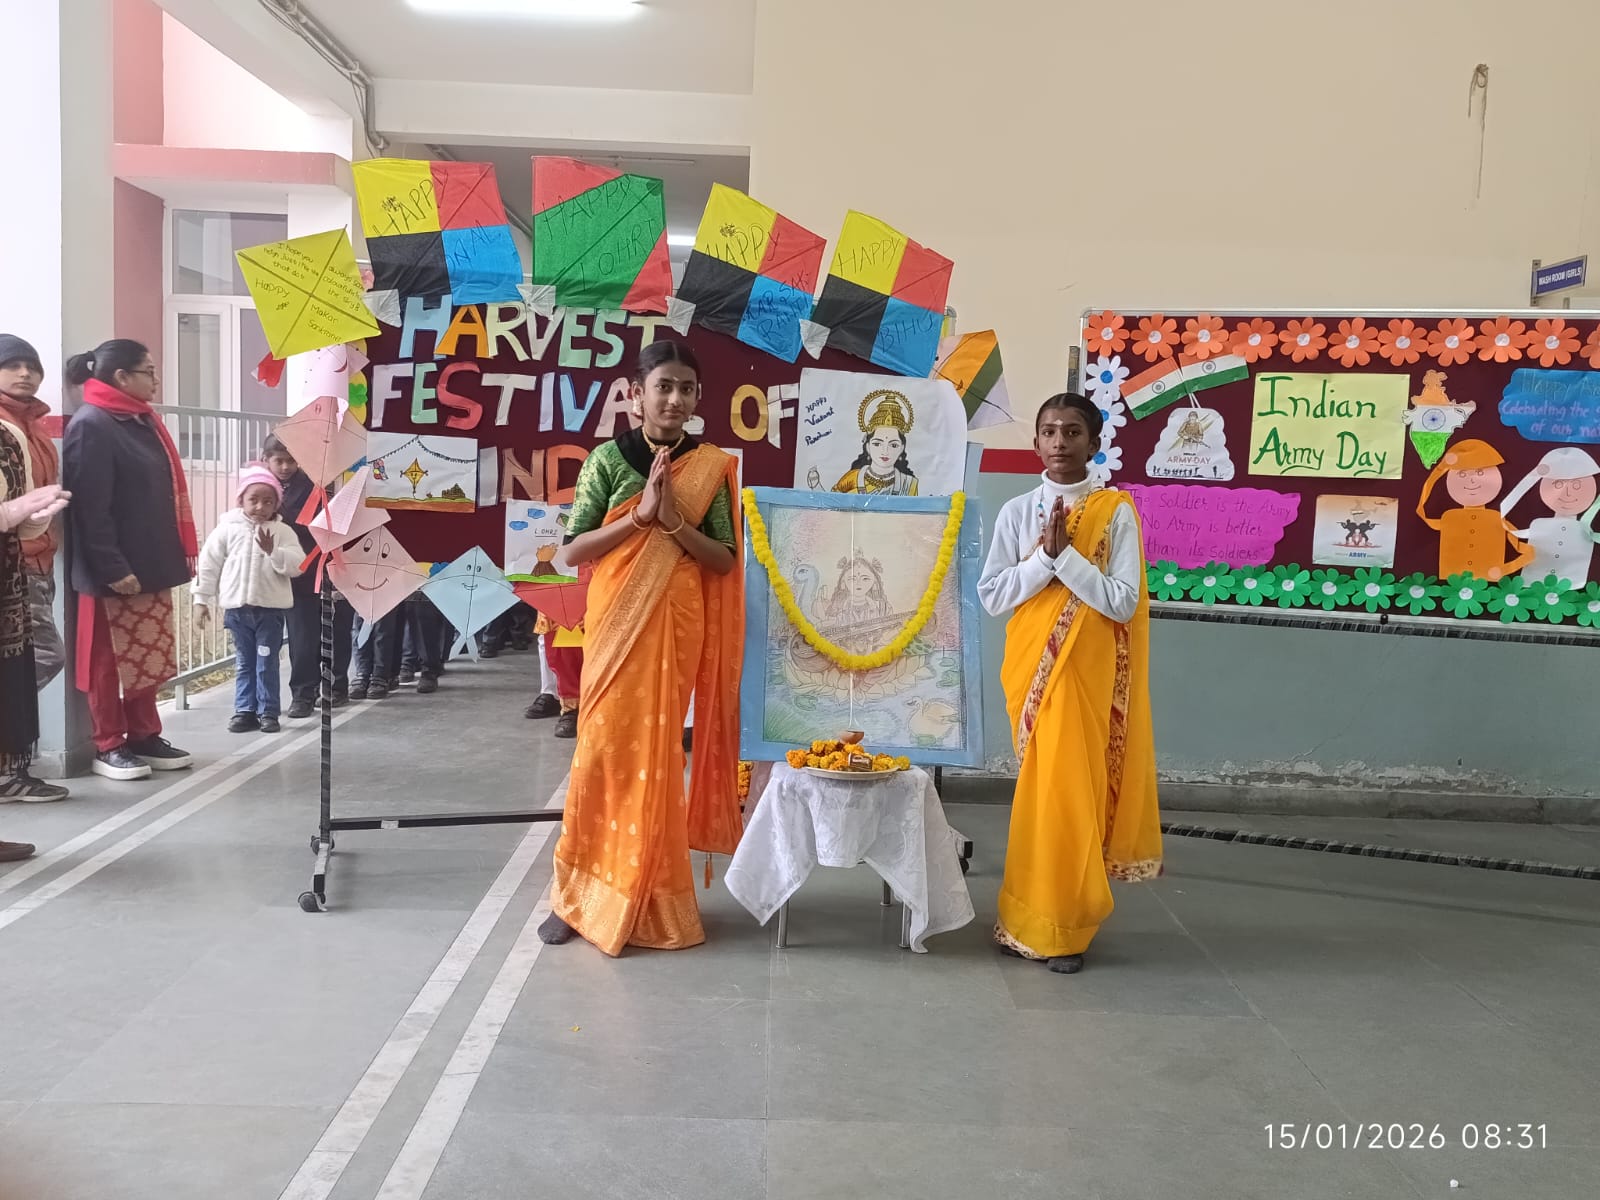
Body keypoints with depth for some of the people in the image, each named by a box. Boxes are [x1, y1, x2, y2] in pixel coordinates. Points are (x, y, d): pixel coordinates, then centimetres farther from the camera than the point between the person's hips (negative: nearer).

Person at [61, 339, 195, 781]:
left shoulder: (142, 423, 15)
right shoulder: (91, 426, -13)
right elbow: (90, 509, -19)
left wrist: (182, 550, 12)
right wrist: (112, 568, -23)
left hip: (150, 564, 8)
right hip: (115, 571, -8)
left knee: (147, 657, 13)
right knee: (111, 660, 2)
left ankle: (144, 736, 23)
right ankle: (109, 747, 12)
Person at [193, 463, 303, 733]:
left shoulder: (283, 532, 0)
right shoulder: (227, 528, 1)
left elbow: (297, 565, -9)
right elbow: (209, 564, 3)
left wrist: (273, 552, -23)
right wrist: (202, 599, 3)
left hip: (271, 608, -1)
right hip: (237, 607, 1)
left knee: (268, 663, 3)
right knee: (244, 663, 10)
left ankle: (268, 712, 10)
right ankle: (245, 710, 16)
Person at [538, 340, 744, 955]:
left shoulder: (710, 467, 3)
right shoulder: (607, 459, 0)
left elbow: (725, 559, 1)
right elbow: (573, 550, -4)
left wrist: (674, 520, -14)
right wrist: (639, 515, -15)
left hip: (678, 625, 1)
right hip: (616, 621, -1)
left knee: (657, 752, 3)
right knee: (605, 747, -1)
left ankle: (640, 892, 16)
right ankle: (580, 890, 11)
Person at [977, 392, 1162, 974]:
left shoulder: (1116, 512, -3)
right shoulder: (1017, 512, 3)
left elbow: (1122, 602, -9)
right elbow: (991, 595, -2)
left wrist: (1066, 554, -16)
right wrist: (1045, 556, -13)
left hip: (1089, 672, -1)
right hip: (1032, 667, 1)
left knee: (1073, 786, 0)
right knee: (1045, 787, 5)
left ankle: (1059, 925, 13)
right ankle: (1036, 919, 18)